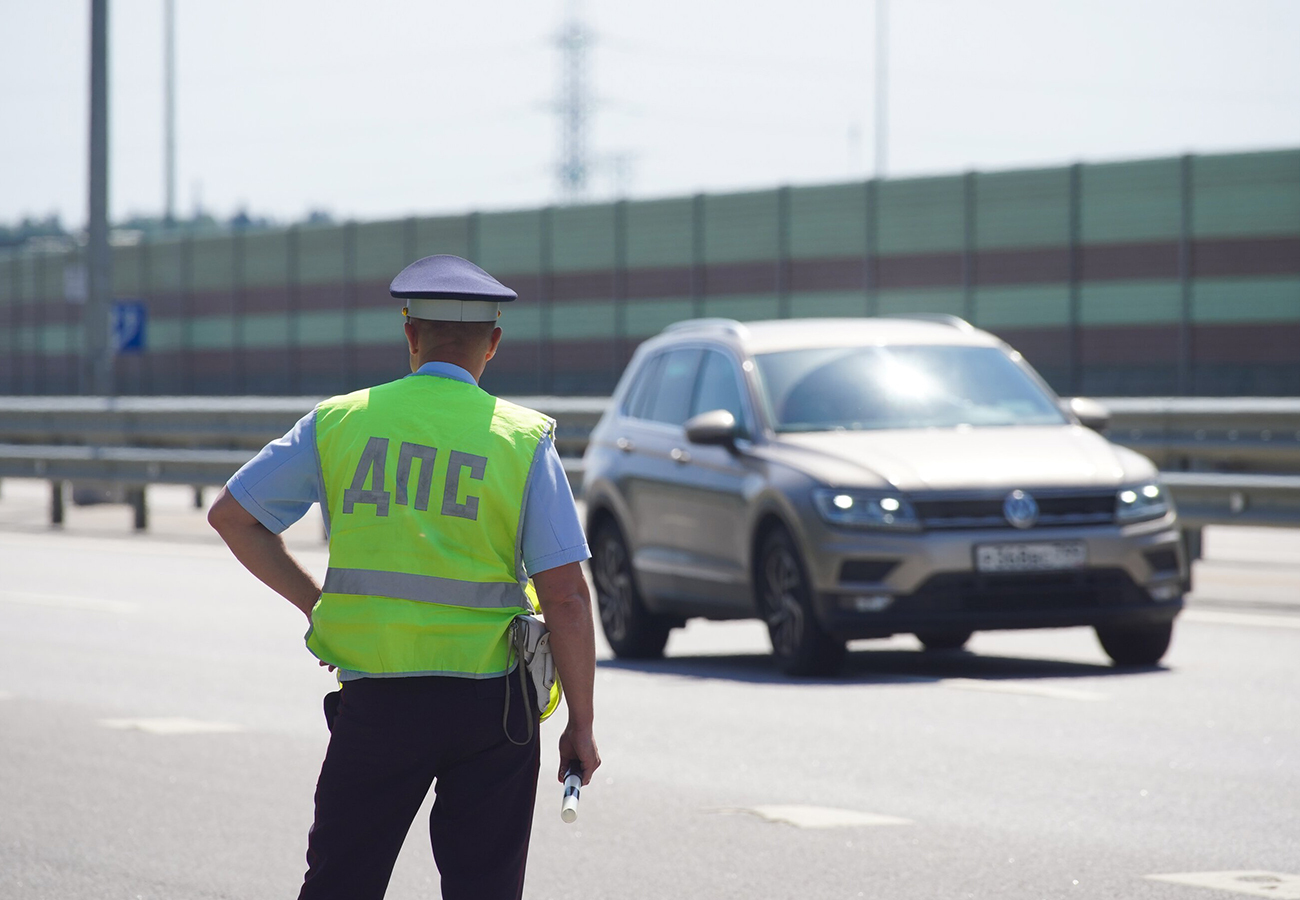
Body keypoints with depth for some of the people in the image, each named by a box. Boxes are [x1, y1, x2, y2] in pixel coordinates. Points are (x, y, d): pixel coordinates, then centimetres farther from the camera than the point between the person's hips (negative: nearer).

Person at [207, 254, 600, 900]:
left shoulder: (340, 422, 3)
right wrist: (581, 725, 0)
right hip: (492, 700, -1)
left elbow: (230, 514, 9)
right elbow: (566, 595, -7)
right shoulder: (524, 440, -3)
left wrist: (314, 602, 15)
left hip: (376, 700, 1)